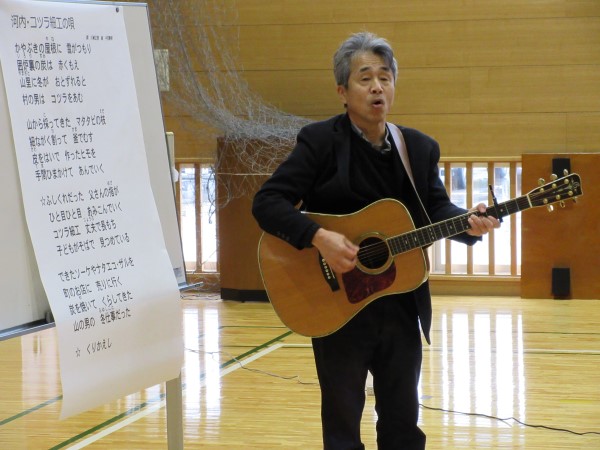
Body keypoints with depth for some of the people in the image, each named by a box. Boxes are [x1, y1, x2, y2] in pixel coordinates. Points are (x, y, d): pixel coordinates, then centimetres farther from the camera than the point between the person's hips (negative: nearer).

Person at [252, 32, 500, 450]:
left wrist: (469, 223, -20)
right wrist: (318, 237, -28)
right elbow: (267, 202, -14)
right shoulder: (320, 141, -9)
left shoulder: (420, 148, 6)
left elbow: (436, 208, 2)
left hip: (401, 306, 4)